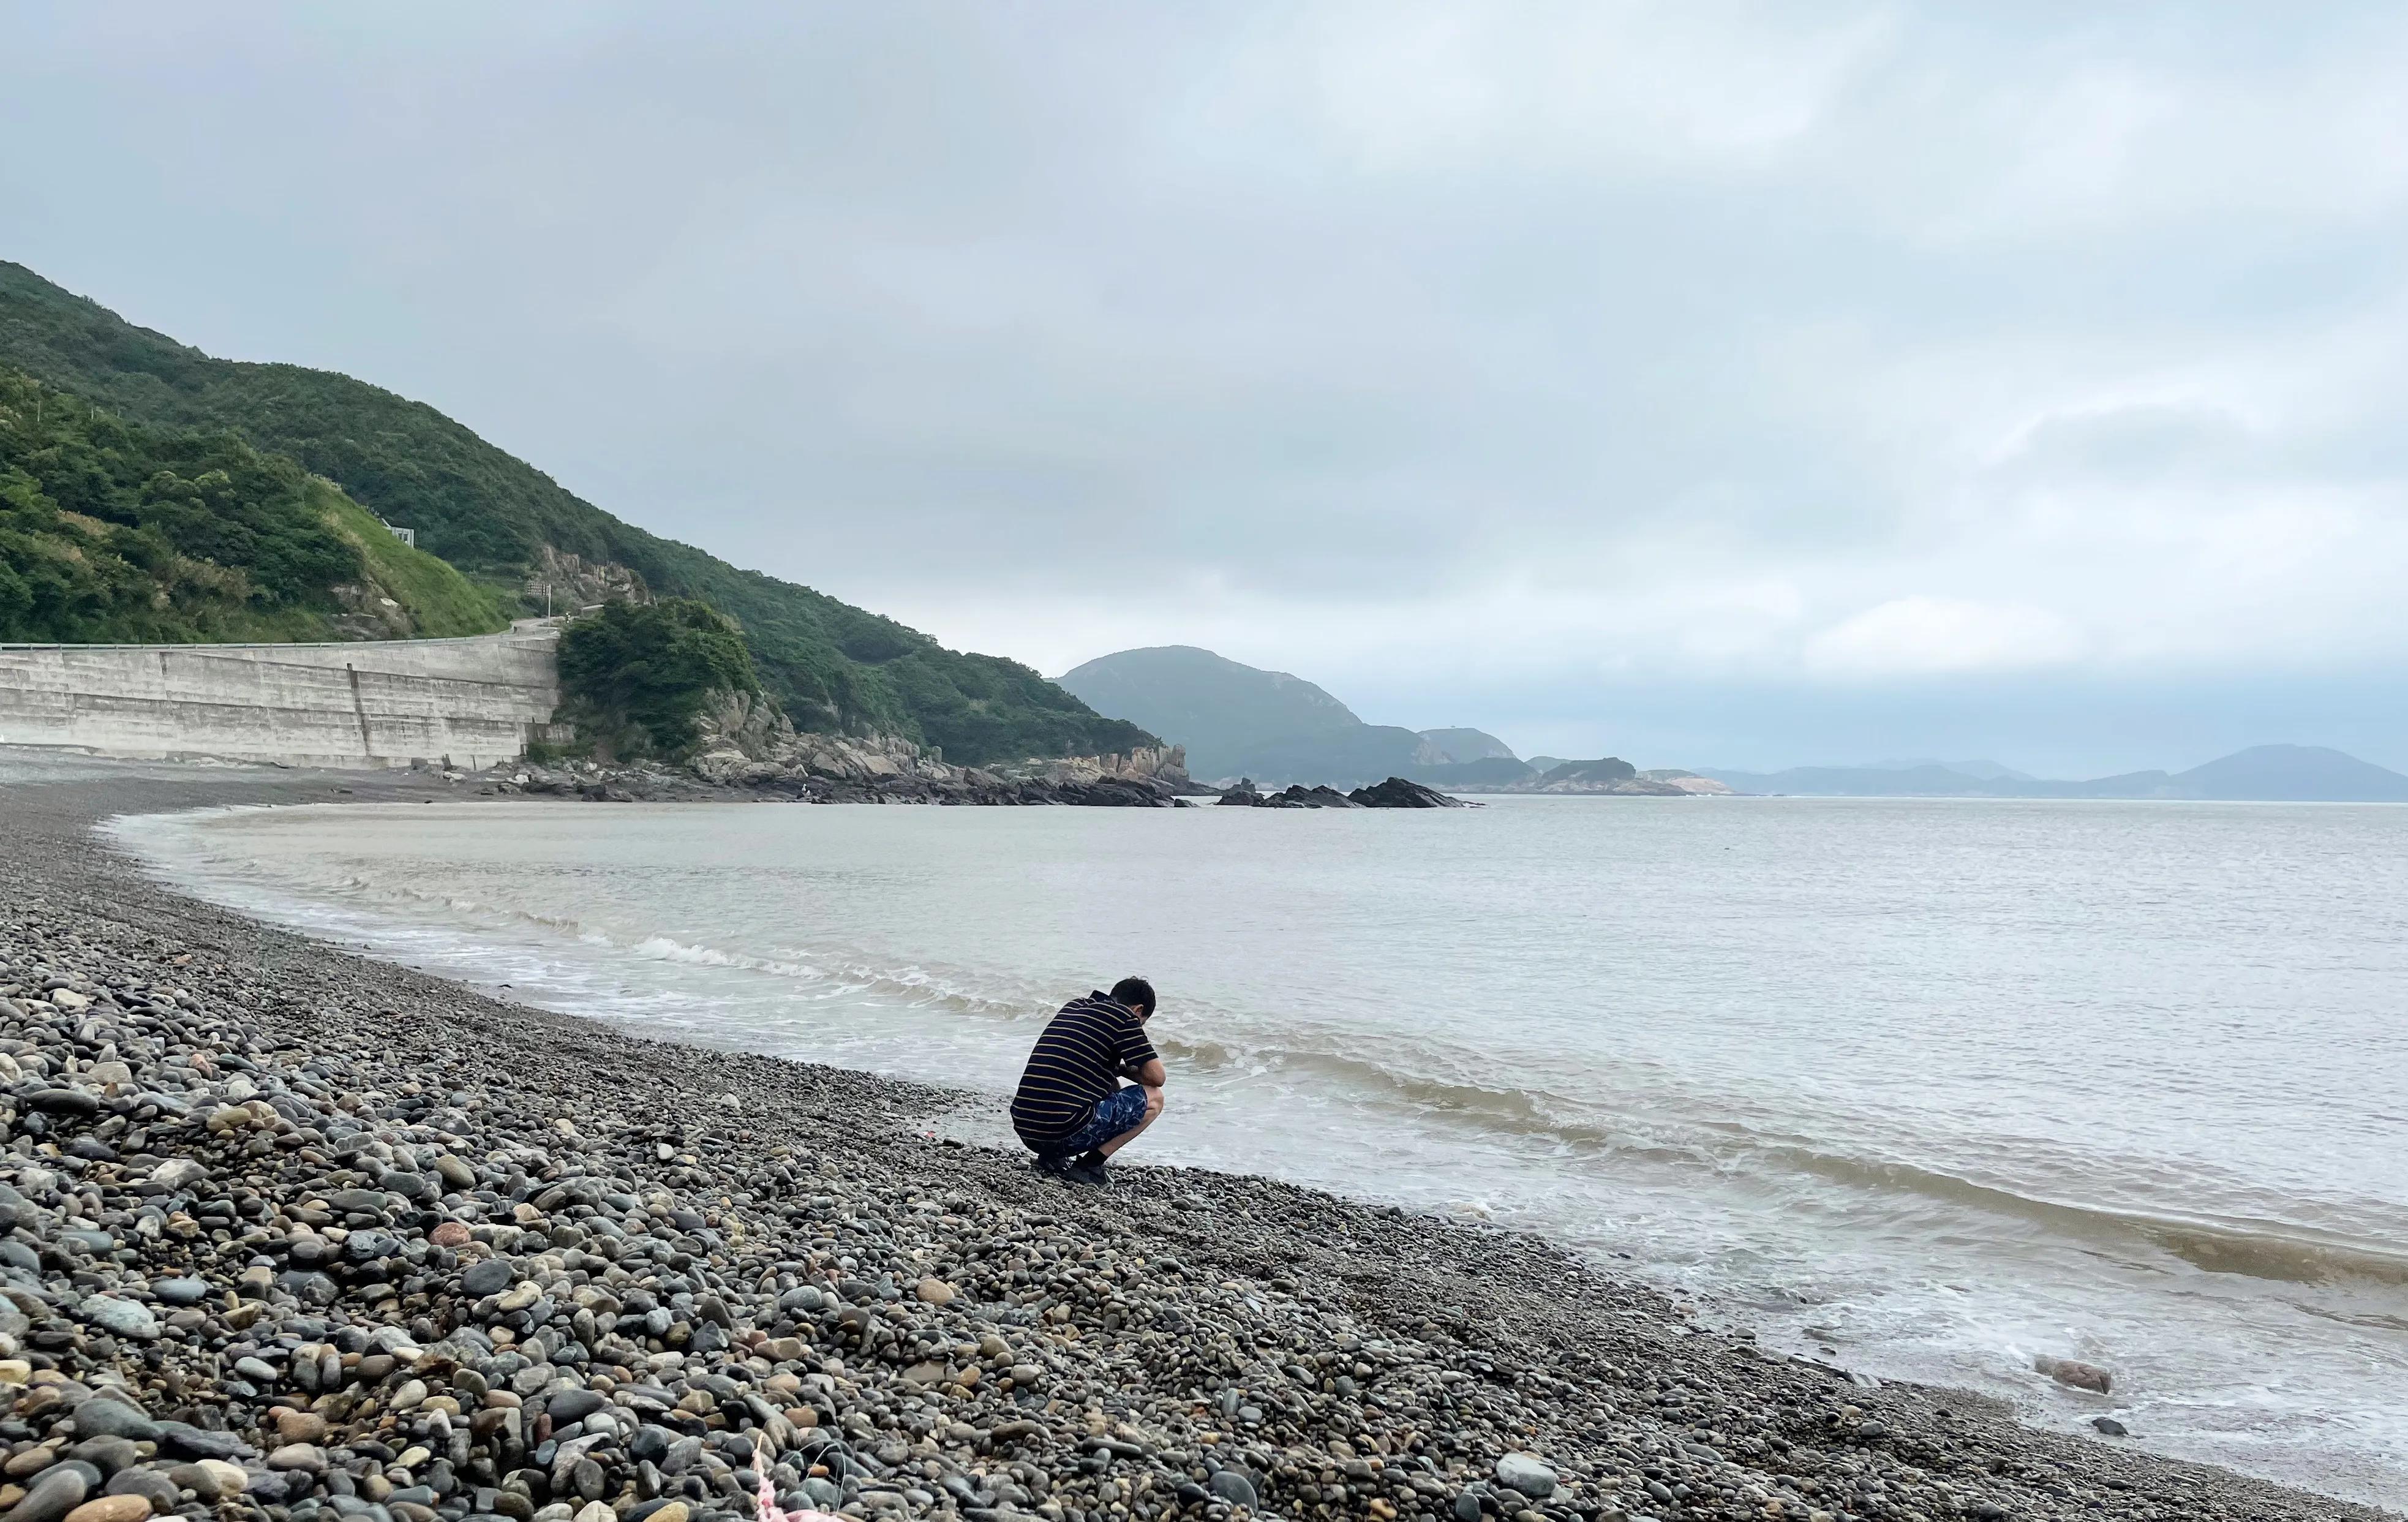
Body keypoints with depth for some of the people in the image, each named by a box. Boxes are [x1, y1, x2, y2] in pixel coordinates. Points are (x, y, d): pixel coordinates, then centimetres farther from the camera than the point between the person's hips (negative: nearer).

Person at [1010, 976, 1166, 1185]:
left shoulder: (1072, 1007, 21)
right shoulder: (1123, 1016, 0)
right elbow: (1157, 1077, 1)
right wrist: (1122, 1069, 18)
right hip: (1067, 1133, -8)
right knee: (1154, 1098, 9)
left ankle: (1053, 1156, 15)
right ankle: (1089, 1165, 0)